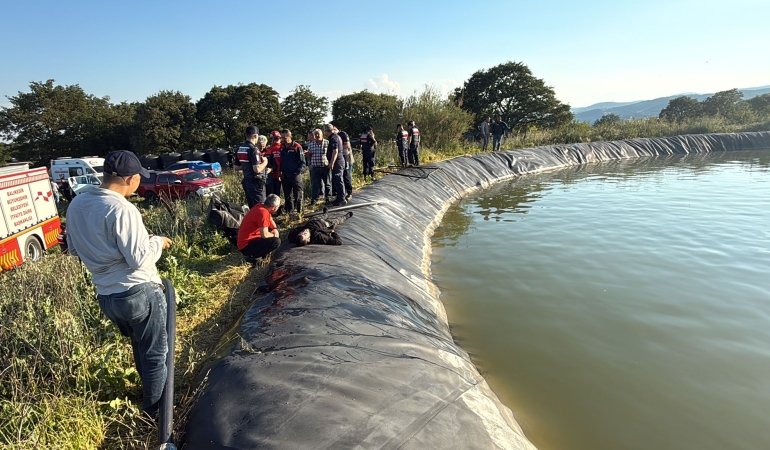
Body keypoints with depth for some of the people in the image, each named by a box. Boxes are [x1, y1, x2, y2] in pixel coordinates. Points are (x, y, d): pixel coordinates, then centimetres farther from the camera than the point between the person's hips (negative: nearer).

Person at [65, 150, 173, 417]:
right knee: (155, 353, 11)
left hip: (105, 295, 8)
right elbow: (139, 259, -22)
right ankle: (155, 410, 24)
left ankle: (151, 393, 45)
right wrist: (157, 242, -5)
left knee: (140, 348, 27)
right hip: (138, 293, -8)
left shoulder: (76, 205, 3)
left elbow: (74, 249, 15)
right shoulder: (121, 209, -22)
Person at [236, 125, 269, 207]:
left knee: (251, 208, 15)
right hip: (255, 182, -9)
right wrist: (264, 162, -7)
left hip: (246, 181, 9)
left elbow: (238, 167, 17)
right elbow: (257, 169, -24)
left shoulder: (240, 148, 9)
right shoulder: (253, 149, -17)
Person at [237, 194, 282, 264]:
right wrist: (273, 235, -8)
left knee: (275, 227, 18)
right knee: (276, 241, -26)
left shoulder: (261, 206, 1)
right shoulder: (263, 213, -26)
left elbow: (271, 220, 18)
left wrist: (275, 229, -1)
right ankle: (252, 257, -9)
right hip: (246, 246, -10)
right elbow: (264, 235, -29)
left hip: (252, 238, 10)